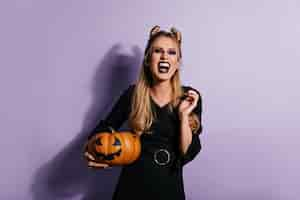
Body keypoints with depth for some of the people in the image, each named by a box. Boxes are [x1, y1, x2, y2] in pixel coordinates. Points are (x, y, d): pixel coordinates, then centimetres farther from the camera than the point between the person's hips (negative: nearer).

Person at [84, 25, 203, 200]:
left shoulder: (190, 97, -7)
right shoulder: (132, 94, -8)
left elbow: (187, 154, -9)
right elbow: (106, 127, 6)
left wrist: (184, 115, -20)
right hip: (132, 184, 0)